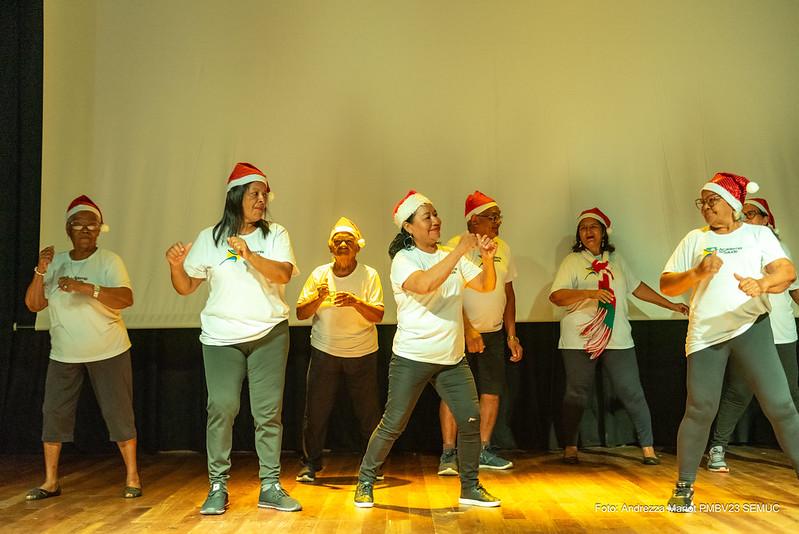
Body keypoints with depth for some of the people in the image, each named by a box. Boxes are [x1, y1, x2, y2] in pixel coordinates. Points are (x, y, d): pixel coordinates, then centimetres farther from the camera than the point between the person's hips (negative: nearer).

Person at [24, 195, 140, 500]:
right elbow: (33, 305, 0)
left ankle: (132, 478, 9)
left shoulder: (109, 261, -6)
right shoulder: (56, 263, 5)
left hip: (108, 352, -3)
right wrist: (40, 272, -15)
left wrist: (85, 287, -32)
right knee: (53, 414, 3)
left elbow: (126, 299, -21)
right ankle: (50, 482, 15)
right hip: (64, 354, 4)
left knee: (119, 413, -1)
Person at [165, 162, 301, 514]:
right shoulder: (209, 238, 6)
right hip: (221, 337, 0)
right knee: (221, 409, -6)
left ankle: (270, 486, 11)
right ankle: (218, 487, 7)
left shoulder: (275, 235, 6)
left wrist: (250, 255, -22)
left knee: (268, 411, 2)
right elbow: (185, 287, 8)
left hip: (269, 334, 1)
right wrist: (175, 265, -10)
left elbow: (283, 274, -11)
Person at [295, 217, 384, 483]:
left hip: (362, 353, -1)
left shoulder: (369, 275, -6)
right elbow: (301, 313, -4)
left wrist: (356, 302, -31)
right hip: (324, 351, 1)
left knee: (369, 412, 4)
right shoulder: (319, 274, -1)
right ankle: (310, 464, 17)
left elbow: (378, 315, -14)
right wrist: (318, 298, -22)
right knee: (316, 411, 1)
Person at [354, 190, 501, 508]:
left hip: (452, 359, 5)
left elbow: (486, 286, 8)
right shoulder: (404, 259, -8)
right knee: (393, 425, 0)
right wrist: (460, 250, -26)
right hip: (412, 358, -5)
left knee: (471, 419, 1)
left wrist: (487, 259, -12)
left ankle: (470, 488, 18)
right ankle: (365, 483, 18)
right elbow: (425, 283, -29)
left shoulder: (452, 258, 10)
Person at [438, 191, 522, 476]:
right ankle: (449, 454, 4)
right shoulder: (456, 247, -11)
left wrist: (511, 335, 10)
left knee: (492, 391, 6)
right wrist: (468, 330, -23)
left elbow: (508, 292, 13)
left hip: (493, 333, 6)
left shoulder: (502, 248, 8)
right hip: (460, 333, -6)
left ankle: (483, 452, 18)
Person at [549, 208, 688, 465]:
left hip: (617, 339, 3)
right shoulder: (572, 261, 1)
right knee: (576, 395, 2)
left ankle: (647, 447, 10)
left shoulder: (616, 259, 16)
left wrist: (671, 305, 25)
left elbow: (637, 287, 25)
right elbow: (556, 296, -10)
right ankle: (570, 448, 16)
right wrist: (590, 293, -24)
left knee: (632, 393, 0)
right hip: (580, 340, -3)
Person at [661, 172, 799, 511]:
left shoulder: (759, 234, 10)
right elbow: (666, 284, 9)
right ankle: (684, 487, 10)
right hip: (705, 335, 1)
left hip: (750, 328, 0)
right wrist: (697, 273, -10)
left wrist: (763, 283, -27)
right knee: (700, 410, -2)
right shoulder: (695, 239, 13)